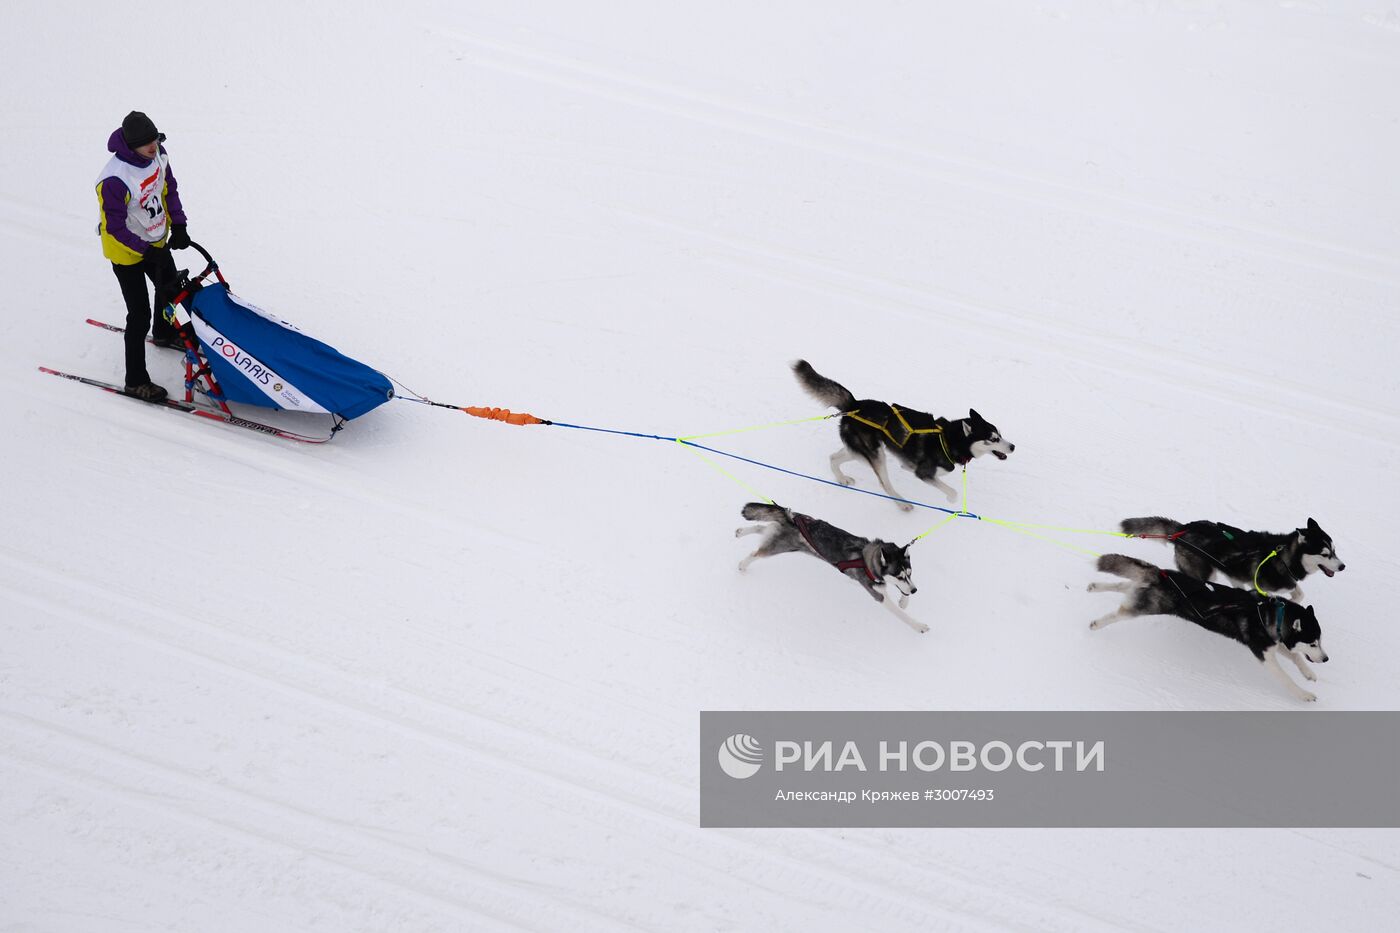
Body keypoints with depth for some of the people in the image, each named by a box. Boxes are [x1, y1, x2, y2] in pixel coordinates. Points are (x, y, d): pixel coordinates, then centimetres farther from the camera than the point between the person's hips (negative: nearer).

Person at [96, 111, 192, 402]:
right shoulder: (114, 180, -38)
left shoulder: (157, 155, -15)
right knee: (140, 315, -2)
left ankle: (164, 332, 62)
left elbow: (169, 189, 3)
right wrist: (146, 251, -29)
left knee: (169, 287, 30)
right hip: (127, 252, -8)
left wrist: (178, 225, -2)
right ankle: (136, 381, 11)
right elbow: (115, 226, -29)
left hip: (156, 242, 8)